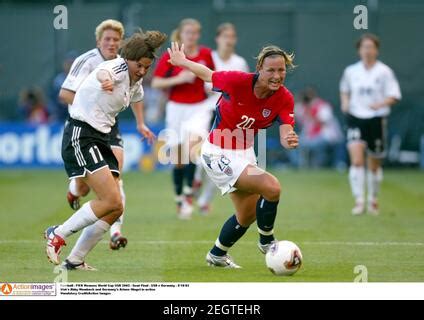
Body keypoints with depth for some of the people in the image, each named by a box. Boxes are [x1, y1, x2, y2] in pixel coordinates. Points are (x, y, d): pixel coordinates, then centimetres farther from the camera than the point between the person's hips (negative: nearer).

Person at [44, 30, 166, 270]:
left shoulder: (136, 80, 12)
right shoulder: (118, 68, -15)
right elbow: (103, 72, -41)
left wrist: (141, 125, 50)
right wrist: (105, 80, -65)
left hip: (101, 138, 9)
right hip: (81, 136, -9)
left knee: (115, 209, 3)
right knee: (111, 200, -20)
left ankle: (75, 260, 10)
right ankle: (58, 234, -4)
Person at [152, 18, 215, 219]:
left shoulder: (206, 54, 3)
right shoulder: (170, 56, -4)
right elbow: (156, 83, -5)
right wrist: (178, 79, -17)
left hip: (199, 108, 0)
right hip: (176, 109, 0)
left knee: (193, 144, -26)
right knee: (178, 158, 4)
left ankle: (189, 192, -18)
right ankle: (179, 199, 21)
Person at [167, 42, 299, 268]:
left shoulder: (284, 99, -14)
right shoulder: (237, 81, -27)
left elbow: (285, 134, -24)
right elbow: (207, 74, -9)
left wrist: (289, 140, -47)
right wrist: (181, 62, 4)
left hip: (245, 153, 7)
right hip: (219, 154, -7)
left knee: (247, 215, 21)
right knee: (271, 187, -23)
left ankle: (217, 255, 46)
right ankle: (266, 241, 1)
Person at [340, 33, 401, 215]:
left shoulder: (384, 71, -4)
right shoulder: (351, 71, 4)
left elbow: (394, 96, -5)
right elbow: (344, 89, 23)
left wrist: (381, 104, -24)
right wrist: (345, 102, 3)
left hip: (376, 119, -1)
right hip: (355, 118, 1)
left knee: (374, 165, 10)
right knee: (356, 160, -17)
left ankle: (373, 199, 30)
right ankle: (359, 201, -17)